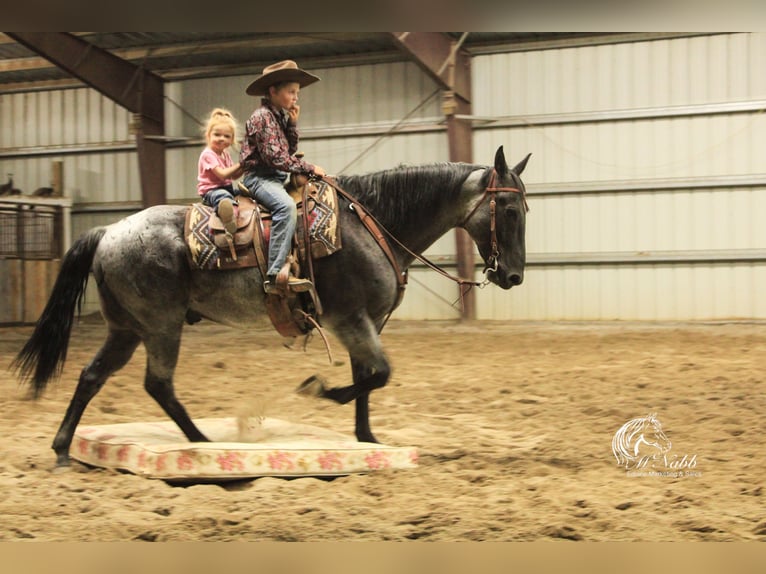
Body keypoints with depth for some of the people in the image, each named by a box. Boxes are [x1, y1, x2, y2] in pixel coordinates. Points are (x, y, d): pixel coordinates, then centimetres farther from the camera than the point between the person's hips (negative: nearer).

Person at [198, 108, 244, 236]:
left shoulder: (225, 154, 16)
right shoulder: (208, 154, -13)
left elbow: (233, 176, 19)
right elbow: (222, 174, -22)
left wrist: (243, 169, -1)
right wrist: (239, 165, -16)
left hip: (227, 187, 10)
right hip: (210, 191, -10)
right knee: (223, 196, -41)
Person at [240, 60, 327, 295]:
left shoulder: (280, 116, 17)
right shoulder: (263, 117, -11)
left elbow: (291, 150, 18)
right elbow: (275, 157, -18)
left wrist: (293, 124, 5)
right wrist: (309, 168, -15)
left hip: (276, 178, 10)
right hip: (259, 177, -10)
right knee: (286, 205, -35)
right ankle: (275, 275, -44)